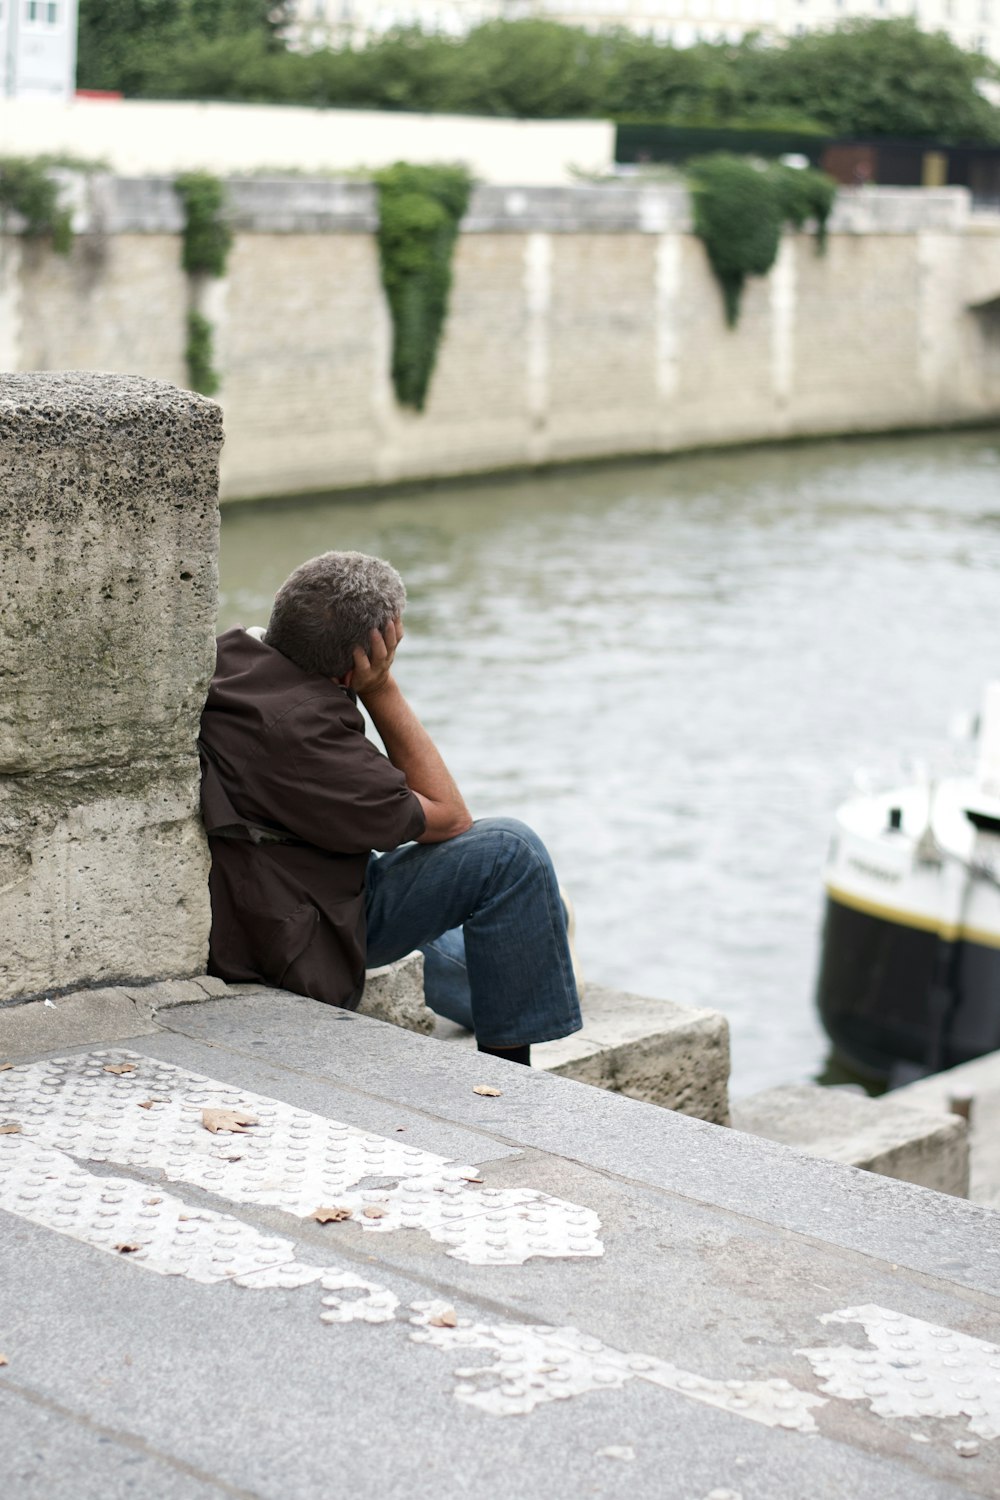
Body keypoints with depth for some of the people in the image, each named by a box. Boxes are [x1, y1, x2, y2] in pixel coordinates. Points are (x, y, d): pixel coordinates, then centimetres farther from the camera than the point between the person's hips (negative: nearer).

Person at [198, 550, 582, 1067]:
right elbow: (449, 817, -16)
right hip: (295, 951, -10)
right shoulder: (299, 732, -31)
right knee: (510, 851, -11)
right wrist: (382, 690, -17)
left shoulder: (232, 651, -4)